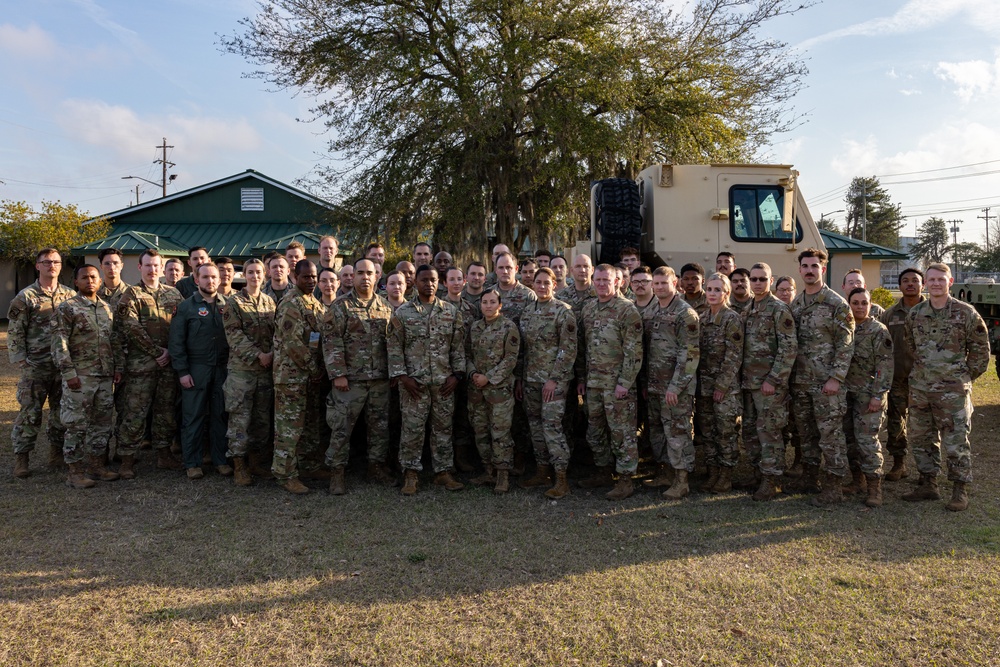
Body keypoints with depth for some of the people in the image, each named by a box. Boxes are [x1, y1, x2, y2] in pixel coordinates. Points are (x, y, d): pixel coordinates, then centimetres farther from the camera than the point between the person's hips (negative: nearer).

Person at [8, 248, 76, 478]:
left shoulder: (70, 295, 8)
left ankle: (56, 454, 22)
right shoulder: (25, 297, -1)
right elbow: (14, 333, -1)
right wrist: (21, 361, -7)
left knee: (62, 412, 9)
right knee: (29, 413, 0)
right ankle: (21, 458, 12)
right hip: (35, 367, -3)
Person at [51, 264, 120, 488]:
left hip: (105, 377, 6)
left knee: (102, 423, 11)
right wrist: (69, 373, -16)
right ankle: (74, 472, 9)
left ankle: (96, 466, 23)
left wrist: (116, 367, 12)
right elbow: (59, 344, -11)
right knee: (77, 425, 0)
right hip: (80, 377, -6)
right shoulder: (67, 308, -6)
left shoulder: (106, 308, 13)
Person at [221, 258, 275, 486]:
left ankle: (256, 461, 21)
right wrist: (258, 354, -16)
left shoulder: (269, 302, 12)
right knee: (240, 418, -2)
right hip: (241, 368, -5)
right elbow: (234, 335, -10)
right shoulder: (233, 303, -1)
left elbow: (276, 332, 11)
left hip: (266, 369, 5)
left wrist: (273, 353, -6)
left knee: (262, 418, 10)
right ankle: (239, 466, 6)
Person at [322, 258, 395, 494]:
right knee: (341, 428, 1)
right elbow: (331, 342, -8)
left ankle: (377, 466, 26)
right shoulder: (340, 306, -3)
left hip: (381, 379, 4)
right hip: (350, 379, -4)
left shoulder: (386, 307, 10)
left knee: (380, 426, 12)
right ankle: (336, 473, 12)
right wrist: (338, 374, -14)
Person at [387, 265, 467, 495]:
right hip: (414, 381, -2)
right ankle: (410, 474, 14)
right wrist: (402, 376, -8)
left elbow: (458, 346, 7)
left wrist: (457, 374, -1)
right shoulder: (402, 313, 0)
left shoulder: (451, 312, 6)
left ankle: (443, 472, 20)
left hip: (444, 381, 2)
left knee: (443, 428, 9)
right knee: (412, 428, 1)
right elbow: (394, 347, -1)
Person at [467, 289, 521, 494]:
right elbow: (468, 354, 13)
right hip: (476, 388, 6)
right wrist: (472, 373, -5)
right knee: (480, 431, 11)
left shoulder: (508, 327, -6)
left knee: (500, 433, -3)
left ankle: (503, 474, 6)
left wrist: (489, 377, -14)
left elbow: (511, 359, -10)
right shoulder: (474, 327, 10)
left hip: (500, 387, -5)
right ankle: (489, 469, 24)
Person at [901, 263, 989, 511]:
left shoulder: (965, 313, -5)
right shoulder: (915, 313, 5)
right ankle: (928, 484, 24)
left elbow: (980, 349, 1)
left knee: (956, 442, 0)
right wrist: (921, 371, 11)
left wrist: (965, 376, 2)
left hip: (953, 390, -4)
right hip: (919, 388, 4)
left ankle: (960, 491, 11)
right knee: (921, 439, 11)